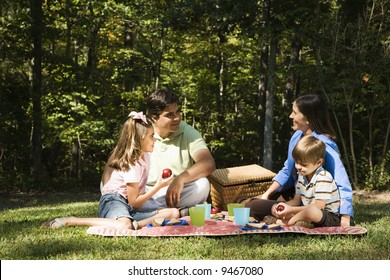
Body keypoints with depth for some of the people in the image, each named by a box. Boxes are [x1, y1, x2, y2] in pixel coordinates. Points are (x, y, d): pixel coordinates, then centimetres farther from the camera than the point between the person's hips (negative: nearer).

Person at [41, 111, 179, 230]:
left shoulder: (145, 155, 6)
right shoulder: (131, 165, -20)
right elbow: (134, 202, -16)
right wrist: (158, 187, -16)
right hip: (114, 200, -8)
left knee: (173, 213, -9)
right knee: (124, 226, -44)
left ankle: (137, 224, -25)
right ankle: (69, 221, -28)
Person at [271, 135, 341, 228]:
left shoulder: (323, 178, -18)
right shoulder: (302, 176, 9)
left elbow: (318, 206, -24)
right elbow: (296, 200, 13)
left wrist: (291, 210, -25)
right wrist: (284, 205, -11)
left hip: (330, 218, -9)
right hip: (307, 212, 9)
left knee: (312, 211, -44)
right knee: (275, 208, 2)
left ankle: (289, 221, -19)